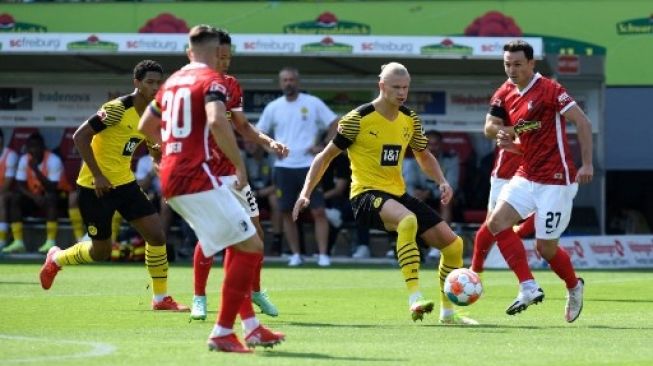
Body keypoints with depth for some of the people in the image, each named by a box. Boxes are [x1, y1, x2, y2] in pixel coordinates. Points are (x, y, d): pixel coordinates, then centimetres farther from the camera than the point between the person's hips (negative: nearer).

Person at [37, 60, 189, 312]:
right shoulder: (117, 109, -20)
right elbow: (80, 136, -21)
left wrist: (156, 149, -3)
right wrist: (98, 176, -22)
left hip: (125, 183, 7)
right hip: (96, 187, -7)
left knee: (157, 235, -6)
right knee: (101, 251, 2)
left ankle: (161, 298, 5)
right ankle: (56, 259, 32)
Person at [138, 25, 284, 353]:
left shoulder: (173, 82, 18)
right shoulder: (211, 80, -7)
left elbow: (146, 126, 31)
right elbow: (217, 121, -27)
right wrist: (240, 165, -19)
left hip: (170, 178, 9)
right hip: (198, 176, -9)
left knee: (238, 247, 19)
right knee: (250, 247, -5)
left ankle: (252, 328, 16)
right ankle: (222, 333, -7)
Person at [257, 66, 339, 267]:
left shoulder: (313, 103, 0)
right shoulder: (273, 107, 7)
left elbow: (335, 124, 2)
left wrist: (324, 147, -8)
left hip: (309, 165, -3)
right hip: (284, 167, 3)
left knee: (318, 211, -7)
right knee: (287, 212, 4)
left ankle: (323, 255, -5)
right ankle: (295, 254, 13)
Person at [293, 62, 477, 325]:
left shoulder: (410, 120, 8)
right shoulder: (359, 119, -10)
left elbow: (424, 157, 22)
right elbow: (327, 156, -3)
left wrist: (442, 182, 4)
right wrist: (306, 193, -9)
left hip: (397, 195, 7)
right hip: (367, 195, -7)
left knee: (453, 245, 1)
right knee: (408, 220, -40)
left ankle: (447, 313, 18)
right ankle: (415, 299, -42)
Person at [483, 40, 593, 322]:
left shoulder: (549, 90, -14)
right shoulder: (505, 94, 6)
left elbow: (582, 122, -15)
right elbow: (490, 126, 14)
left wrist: (587, 163, -20)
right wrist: (500, 132, -11)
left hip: (556, 181, -7)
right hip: (526, 177, 7)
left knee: (545, 248, -2)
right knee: (497, 221, -14)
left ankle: (574, 286, 28)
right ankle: (528, 287, -13)